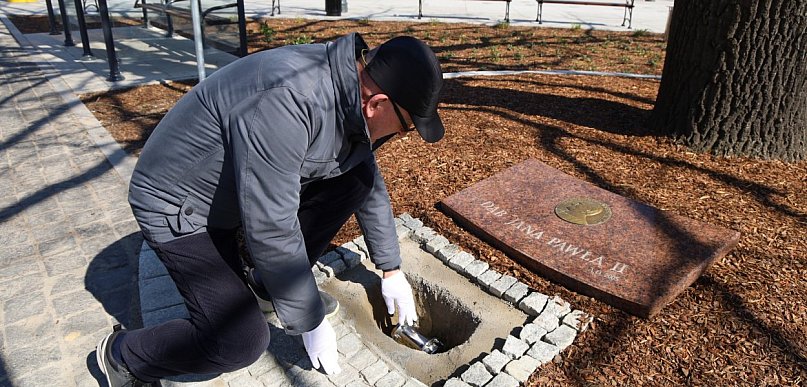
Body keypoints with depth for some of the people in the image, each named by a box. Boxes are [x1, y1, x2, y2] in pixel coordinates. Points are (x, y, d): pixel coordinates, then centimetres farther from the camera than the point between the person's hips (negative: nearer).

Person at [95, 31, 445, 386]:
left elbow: (371, 184, 7)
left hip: (240, 189, 8)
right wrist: (311, 324, -19)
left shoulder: (356, 89, -7)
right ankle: (122, 354, 11)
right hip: (179, 210, -8)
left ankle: (274, 281, 12)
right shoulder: (286, 103, -36)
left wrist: (391, 270, 12)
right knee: (242, 342, -17)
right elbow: (271, 230, -32)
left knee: (354, 179, -3)